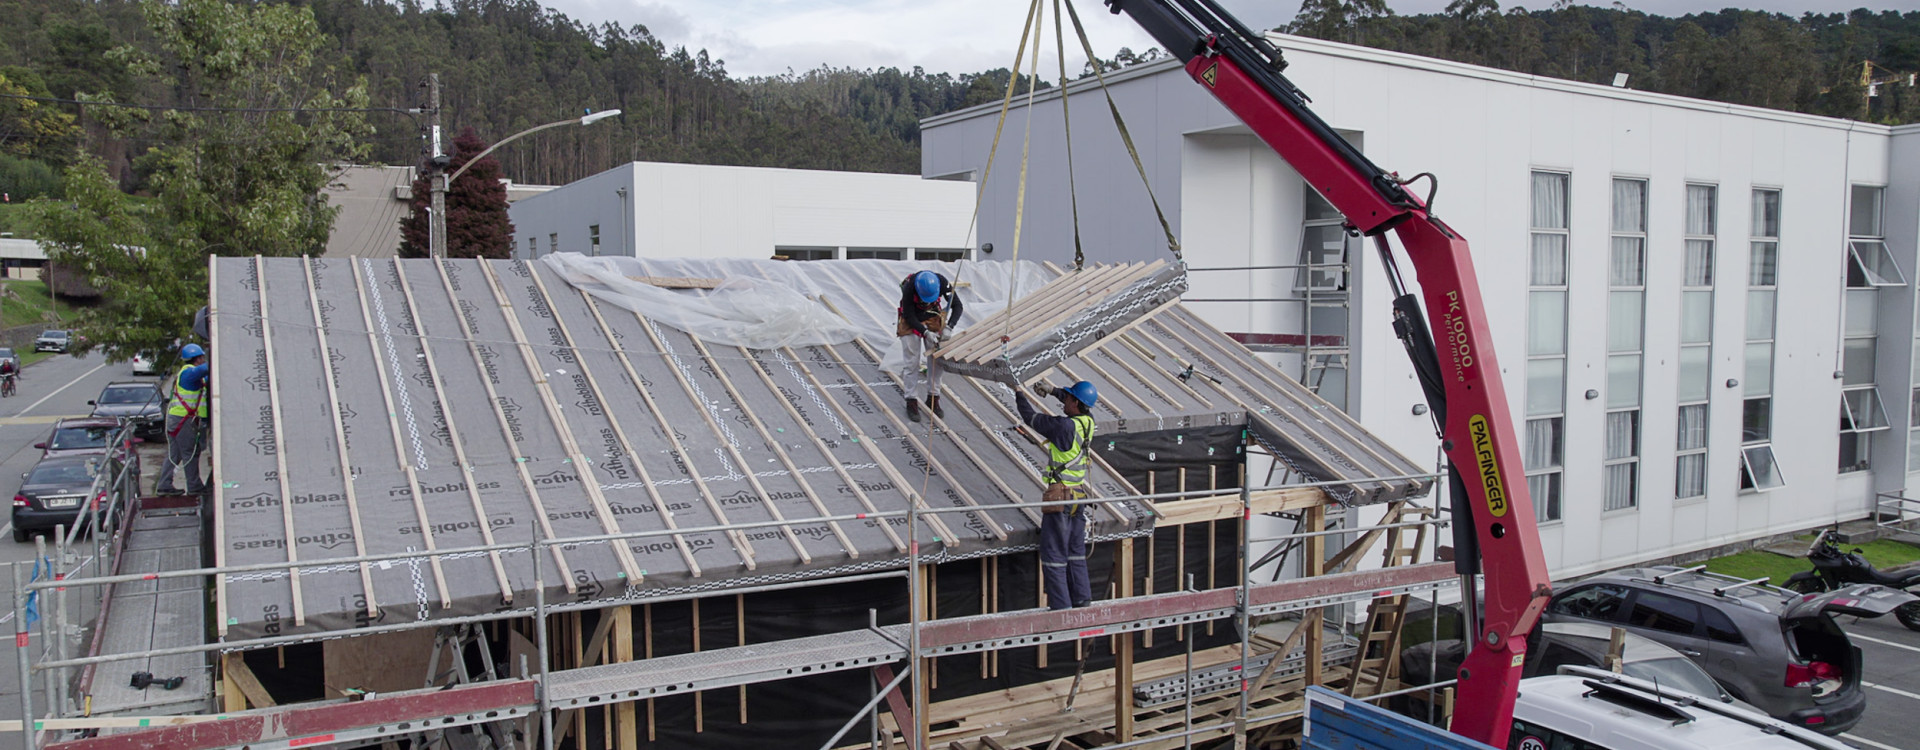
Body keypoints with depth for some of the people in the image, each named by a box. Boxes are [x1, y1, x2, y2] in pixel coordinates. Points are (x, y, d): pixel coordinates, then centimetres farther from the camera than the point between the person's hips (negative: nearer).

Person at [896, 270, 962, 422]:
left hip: (933, 318, 3)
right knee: (912, 362, -5)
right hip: (911, 322, -3)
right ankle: (911, 402, 4)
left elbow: (957, 306, -15)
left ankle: (933, 398, 11)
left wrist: (949, 327, -29)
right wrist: (926, 333, -34)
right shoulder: (909, 288, -34)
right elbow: (909, 316, -23)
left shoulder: (942, 282, -27)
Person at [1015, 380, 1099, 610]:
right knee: (1076, 553, 17)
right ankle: (1082, 602, 22)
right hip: (1079, 495, 8)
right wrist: (1052, 391, 22)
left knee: (1054, 556, -2)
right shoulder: (1088, 421, 2)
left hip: (1060, 497, -8)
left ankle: (1061, 607, -1)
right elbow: (1084, 402, 25)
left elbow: (1031, 417, -9)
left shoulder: (1065, 426, -20)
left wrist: (1018, 392, 7)